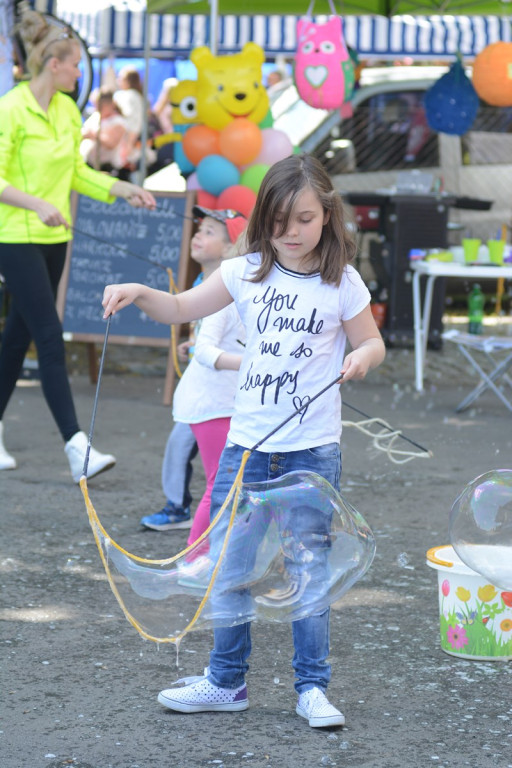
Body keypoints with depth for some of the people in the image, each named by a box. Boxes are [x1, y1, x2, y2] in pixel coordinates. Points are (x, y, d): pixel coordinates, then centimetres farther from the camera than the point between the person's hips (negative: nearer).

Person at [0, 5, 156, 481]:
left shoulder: (68, 111, 10)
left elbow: (76, 173, 18)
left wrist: (125, 190, 8)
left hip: (54, 238, 8)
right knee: (50, 339, -12)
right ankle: (76, 449, -16)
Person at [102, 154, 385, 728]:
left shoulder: (341, 282, -5)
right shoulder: (248, 272, 1)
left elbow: (372, 342, 5)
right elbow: (182, 309, 8)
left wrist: (362, 357, -18)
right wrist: (138, 293, -10)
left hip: (313, 449, -3)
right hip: (246, 441, 3)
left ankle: (312, 687, 13)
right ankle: (226, 682, 20)